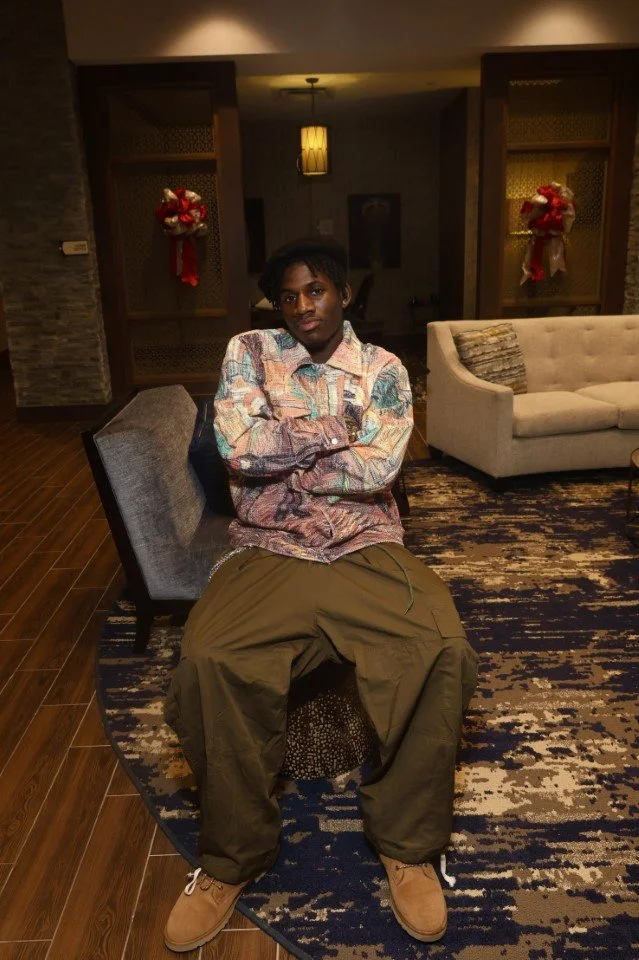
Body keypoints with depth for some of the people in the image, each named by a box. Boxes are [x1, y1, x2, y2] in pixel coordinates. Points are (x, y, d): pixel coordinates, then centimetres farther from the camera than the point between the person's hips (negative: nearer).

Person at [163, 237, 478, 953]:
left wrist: (281, 451, -5)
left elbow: (377, 470, -8)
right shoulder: (249, 352, 8)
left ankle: (406, 844, 1)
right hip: (268, 552, 0)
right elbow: (239, 445, -10)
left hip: (367, 549, 1)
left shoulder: (384, 370, 9)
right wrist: (343, 429, -5)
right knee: (210, 661, -28)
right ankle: (233, 858, 0)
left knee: (443, 651, -26)